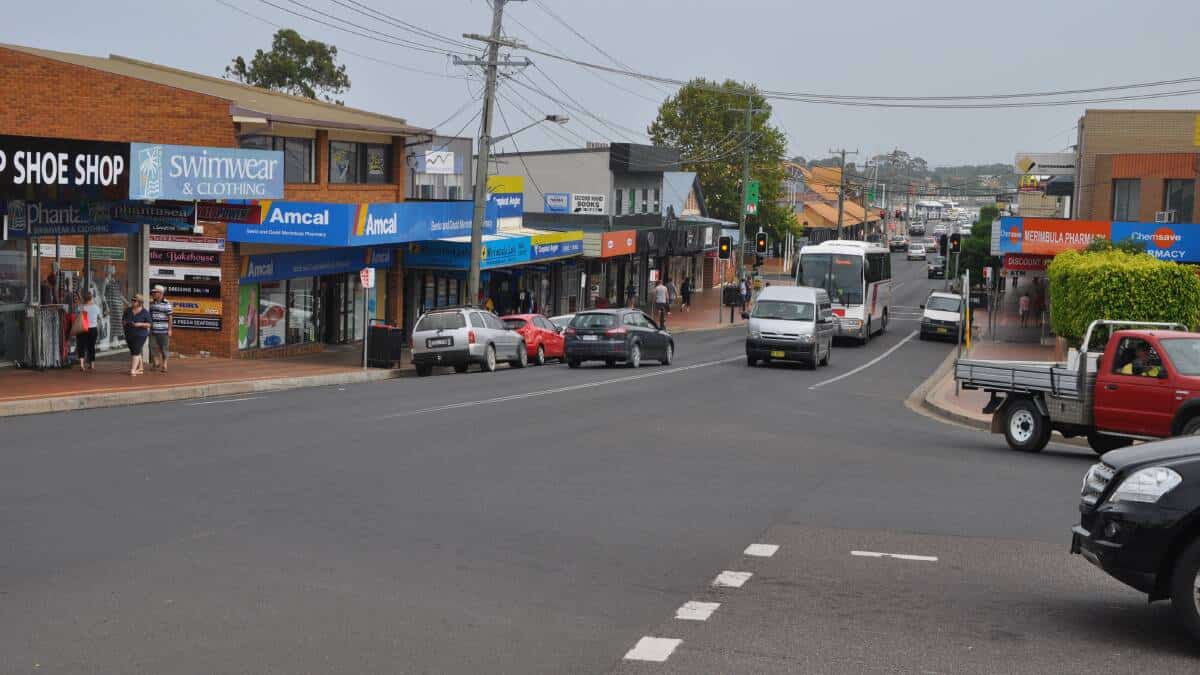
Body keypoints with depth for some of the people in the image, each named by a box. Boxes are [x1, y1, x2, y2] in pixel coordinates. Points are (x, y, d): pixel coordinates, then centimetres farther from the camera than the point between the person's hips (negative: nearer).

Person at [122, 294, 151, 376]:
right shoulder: (128, 311, 7)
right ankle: (140, 369, 24)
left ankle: (133, 370, -20)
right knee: (135, 352, 12)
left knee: (136, 352, -14)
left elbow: (148, 324, -4)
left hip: (140, 335, -5)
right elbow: (123, 321, 14)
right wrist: (125, 322, -10)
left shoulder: (145, 312, -5)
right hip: (129, 335, 5)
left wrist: (140, 324, -21)